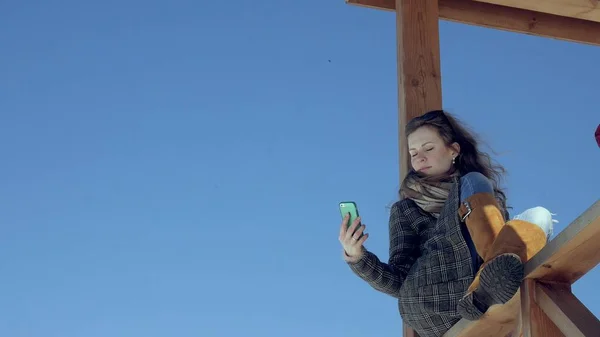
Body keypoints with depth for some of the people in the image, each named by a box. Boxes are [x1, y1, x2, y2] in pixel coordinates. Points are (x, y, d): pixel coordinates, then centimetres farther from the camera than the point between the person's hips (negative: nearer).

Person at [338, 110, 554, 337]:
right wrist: (357, 257, -6)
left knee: (539, 215, -15)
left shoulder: (492, 199, 31)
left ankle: (487, 292, -45)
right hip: (430, 305, -2)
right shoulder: (406, 209, 24)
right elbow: (398, 283, 11)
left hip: (488, 311, 2)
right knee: (473, 182, -9)